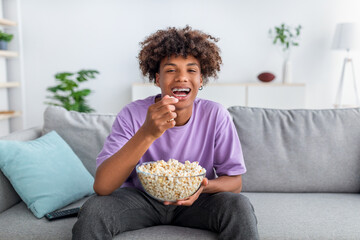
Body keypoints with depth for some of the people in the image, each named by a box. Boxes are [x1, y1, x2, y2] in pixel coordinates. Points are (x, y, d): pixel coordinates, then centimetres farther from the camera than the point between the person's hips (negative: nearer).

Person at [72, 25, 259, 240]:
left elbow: (234, 181, -8)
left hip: (194, 201, 1)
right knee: (93, 209, -28)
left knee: (239, 205, -27)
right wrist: (147, 134, -42)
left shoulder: (215, 116, -14)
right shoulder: (132, 115, -18)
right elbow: (101, 187, -28)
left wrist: (202, 186, -32)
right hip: (139, 198, 0)